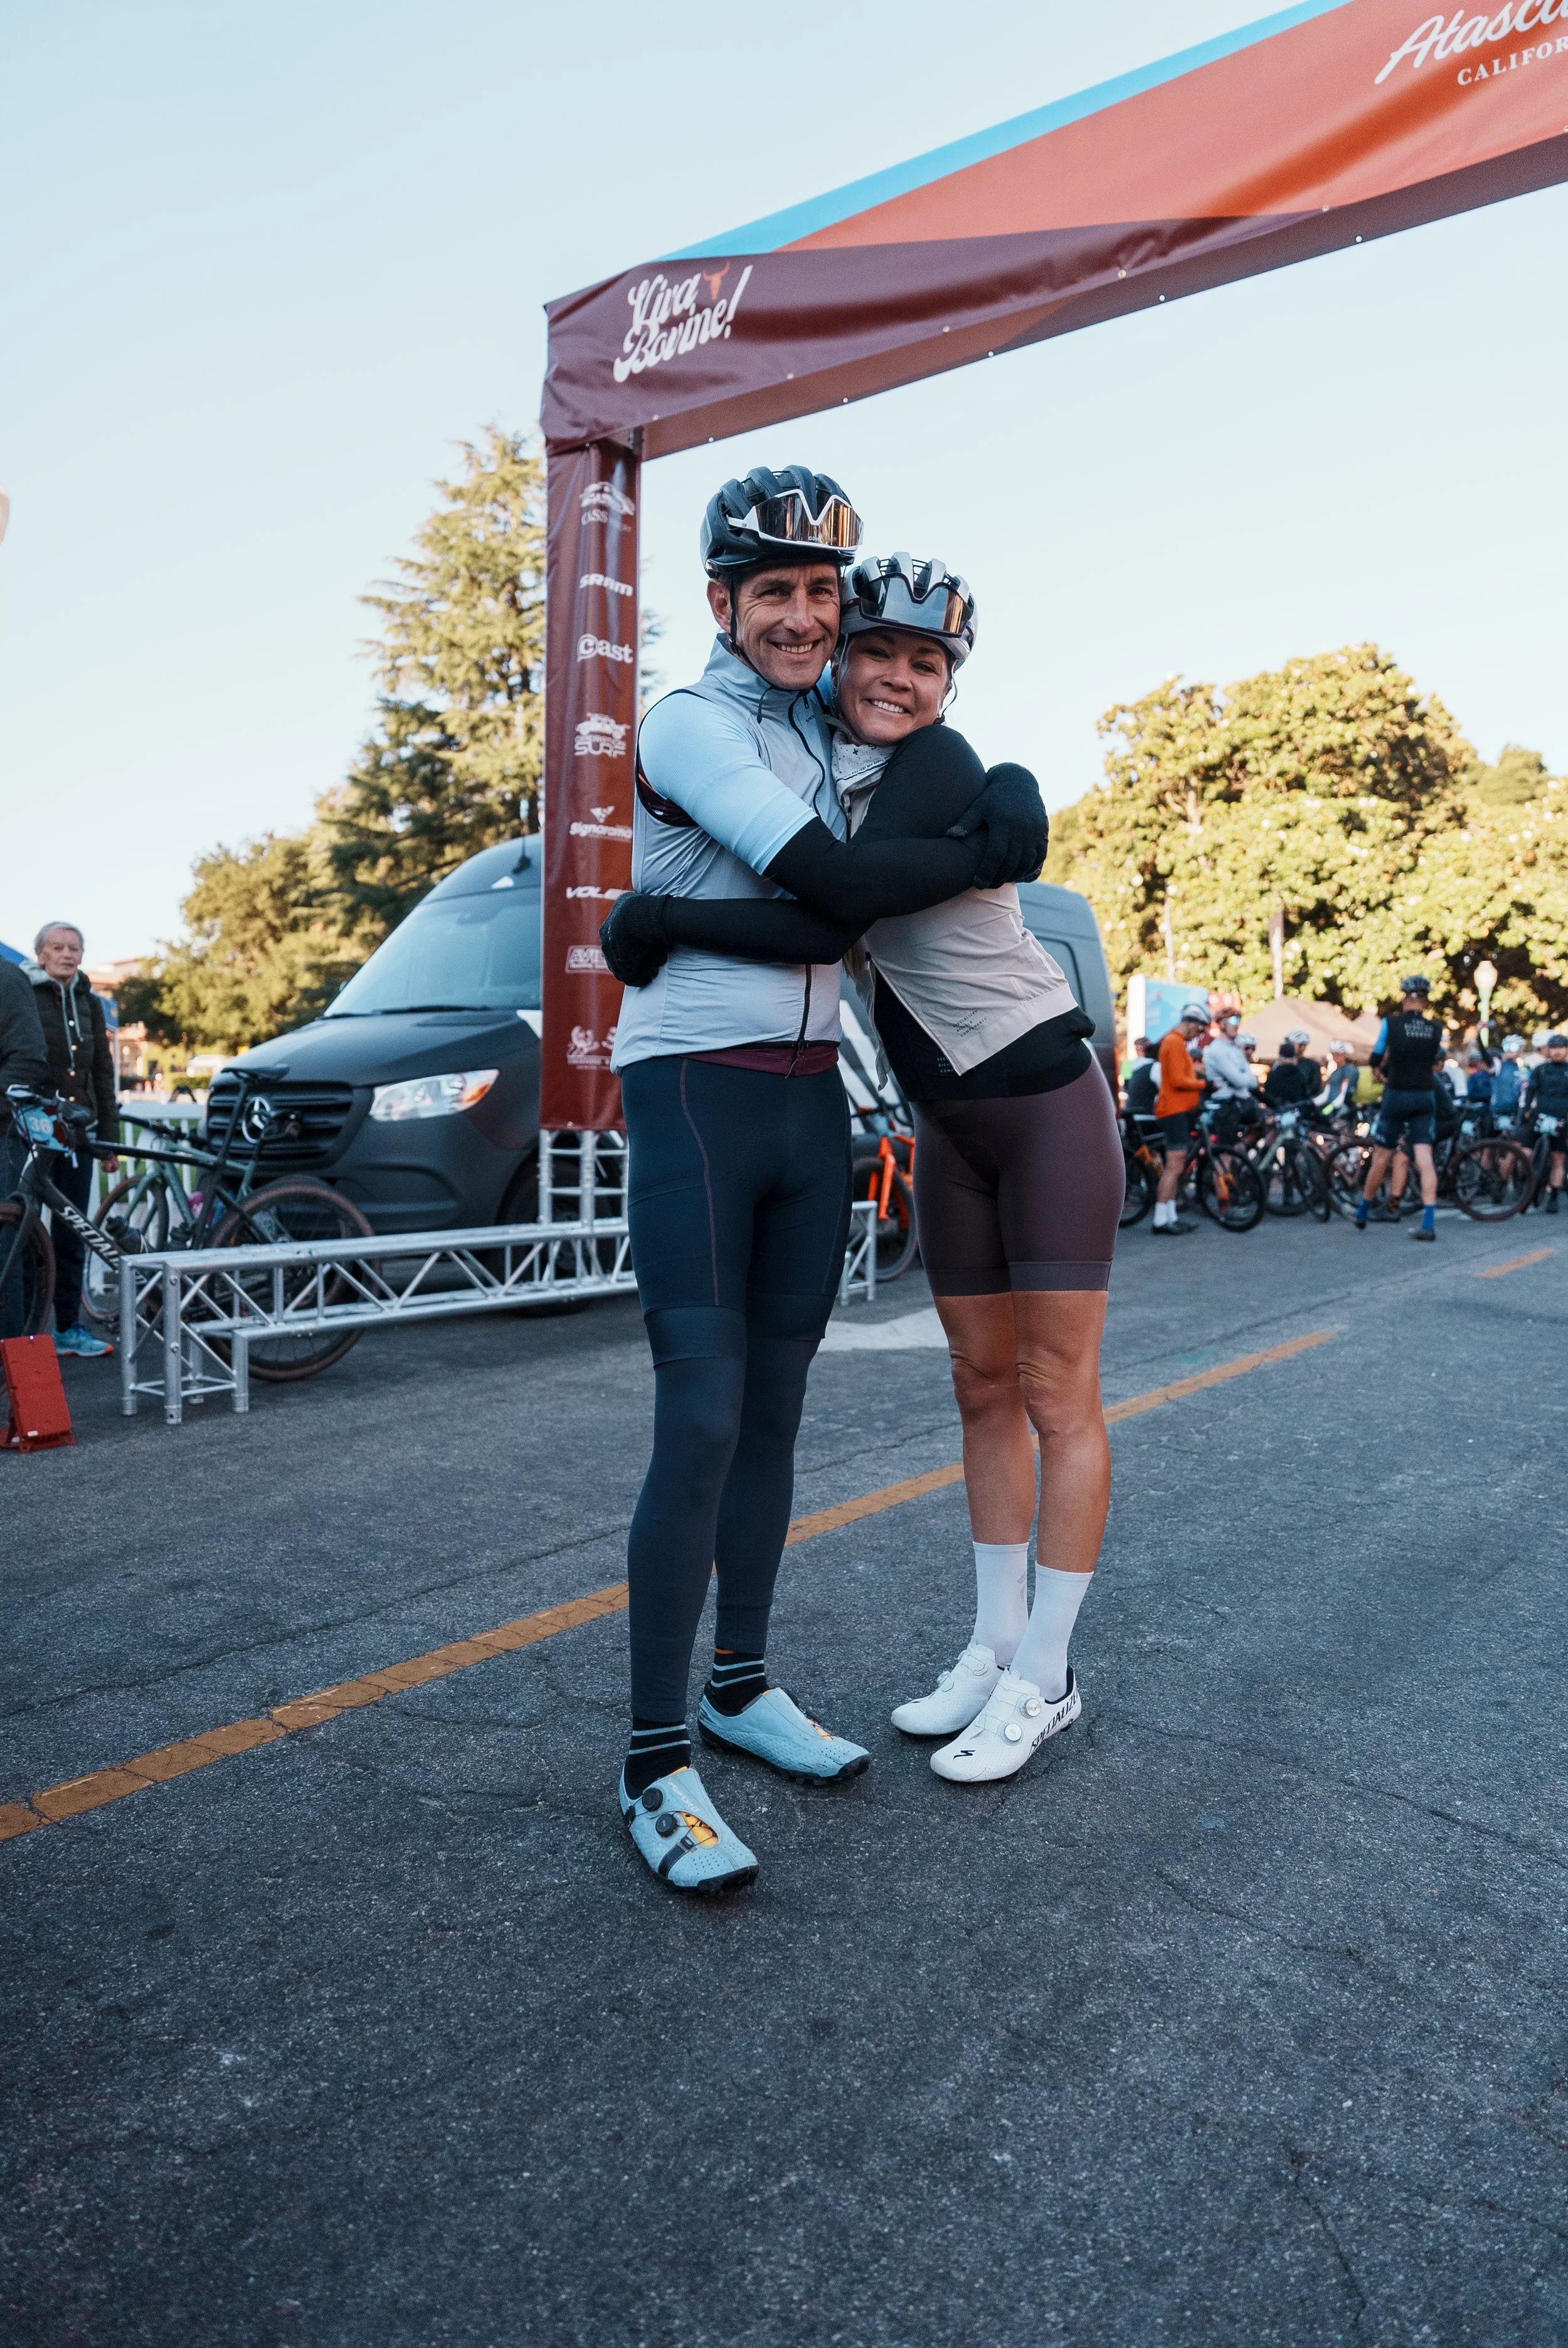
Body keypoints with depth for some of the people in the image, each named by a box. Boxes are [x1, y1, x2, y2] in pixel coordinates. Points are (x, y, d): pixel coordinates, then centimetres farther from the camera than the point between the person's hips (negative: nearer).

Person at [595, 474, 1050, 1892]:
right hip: (696, 1090, -7)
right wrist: (987, 853, -5)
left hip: (812, 1097, 7)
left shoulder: (826, 723, 17)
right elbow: (834, 879, -17)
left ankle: (744, 1687, 26)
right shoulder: (693, 723, -7)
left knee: (774, 1412, 11)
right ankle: (656, 1765, 1)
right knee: (701, 1426, -10)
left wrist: (1008, 803, 4)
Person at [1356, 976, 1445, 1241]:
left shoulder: (1391, 1024, -7)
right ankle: (1429, 1223, -11)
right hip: (1424, 1098, 2)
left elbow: (1376, 1059, 2)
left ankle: (1362, 1213, 24)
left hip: (1396, 1096, -2)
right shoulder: (1436, 1028, 0)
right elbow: (1434, 1059, 14)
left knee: (1381, 1157, 9)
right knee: (1425, 1160, -3)